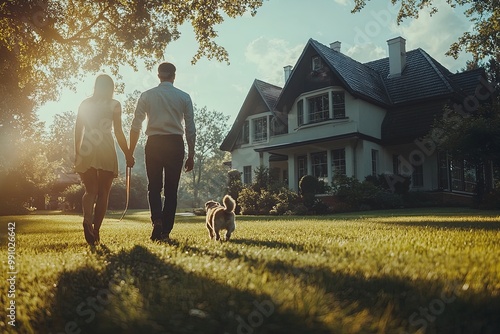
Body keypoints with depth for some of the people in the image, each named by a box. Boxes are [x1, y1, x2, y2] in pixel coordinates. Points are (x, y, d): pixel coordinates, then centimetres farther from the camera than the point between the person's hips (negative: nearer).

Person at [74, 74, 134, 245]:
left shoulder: (85, 103, 12)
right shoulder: (114, 104, 2)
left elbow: (78, 130, 10)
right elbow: (118, 132, -3)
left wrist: (77, 153, 17)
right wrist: (127, 154, 3)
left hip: (86, 151, 3)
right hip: (106, 151, -3)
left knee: (90, 190, 7)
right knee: (103, 193, 5)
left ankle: (87, 219, -20)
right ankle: (96, 230, 1)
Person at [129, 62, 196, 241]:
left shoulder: (147, 95, 6)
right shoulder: (184, 97, 6)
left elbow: (136, 126, 2)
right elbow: (190, 129, 4)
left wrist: (130, 152, 8)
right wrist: (191, 156, 10)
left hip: (154, 143, 0)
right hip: (175, 144, 0)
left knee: (154, 187, 11)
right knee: (171, 190, 8)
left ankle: (157, 221, -12)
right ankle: (165, 231, 8)